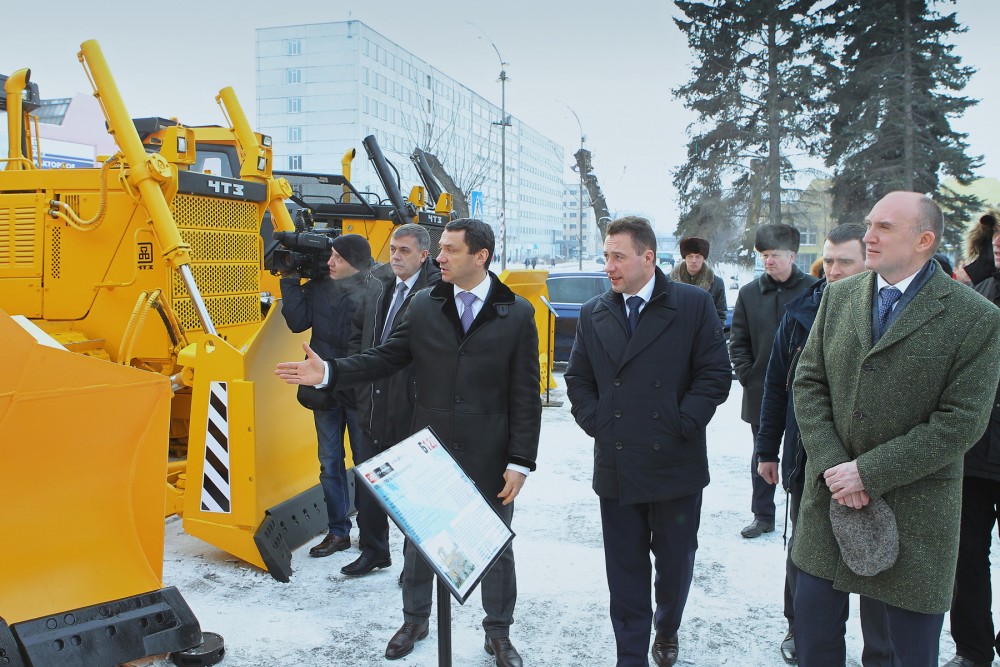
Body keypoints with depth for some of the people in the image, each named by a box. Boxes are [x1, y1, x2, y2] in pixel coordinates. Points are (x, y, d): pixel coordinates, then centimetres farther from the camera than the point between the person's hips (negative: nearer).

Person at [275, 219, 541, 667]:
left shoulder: (517, 314, -5)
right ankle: (414, 620, 41)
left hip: (489, 458, -2)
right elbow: (385, 358, 3)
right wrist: (328, 372, -12)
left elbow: (525, 395, -6)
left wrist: (520, 462, -9)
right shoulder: (423, 307, 3)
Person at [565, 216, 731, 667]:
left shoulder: (694, 305, -4)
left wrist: (681, 425, -11)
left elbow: (716, 374, -5)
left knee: (675, 561, 16)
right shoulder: (593, 314, 7)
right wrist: (595, 423, -1)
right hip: (615, 465, 2)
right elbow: (578, 378, 13)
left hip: (675, 463, -2)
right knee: (625, 570, 9)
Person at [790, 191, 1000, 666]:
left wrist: (868, 471, -17)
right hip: (829, 499, 4)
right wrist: (832, 466, -10)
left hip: (914, 509, -3)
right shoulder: (839, 296, 4)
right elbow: (808, 383, 2)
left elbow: (960, 422, -14)